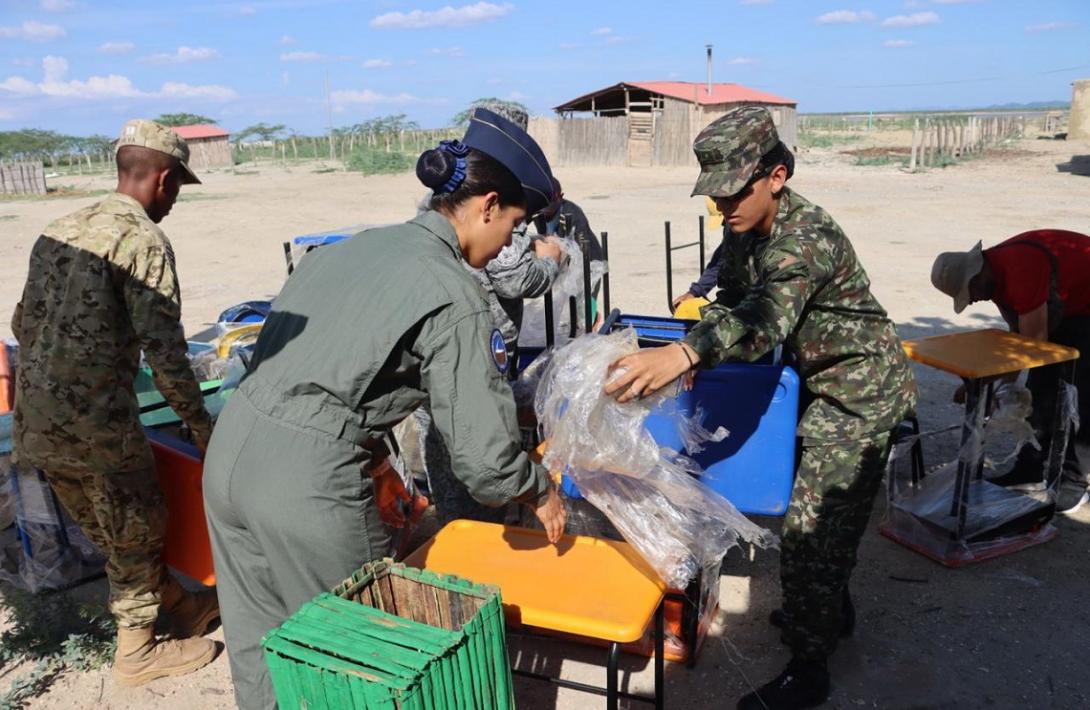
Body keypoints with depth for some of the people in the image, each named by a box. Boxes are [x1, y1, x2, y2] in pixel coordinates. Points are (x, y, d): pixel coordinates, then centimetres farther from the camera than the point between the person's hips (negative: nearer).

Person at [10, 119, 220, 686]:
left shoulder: (59, 230, 12)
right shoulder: (143, 239, -12)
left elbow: (23, 324, 18)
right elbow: (164, 348, -17)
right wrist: (200, 424, -9)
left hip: (35, 422, 9)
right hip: (96, 423, -8)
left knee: (109, 531, 20)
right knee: (137, 532, 11)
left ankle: (182, 607, 39)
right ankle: (138, 651, 28)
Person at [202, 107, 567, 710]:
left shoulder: (353, 245, 12)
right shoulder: (455, 297, -10)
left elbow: (296, 357, 14)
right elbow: (483, 453, -12)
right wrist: (540, 491, 9)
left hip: (231, 449, 8)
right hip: (307, 481, -8)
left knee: (258, 641, 23)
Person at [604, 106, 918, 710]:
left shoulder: (806, 239, -32)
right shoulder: (746, 230, -4)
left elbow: (765, 318, -50)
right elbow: (732, 301, 6)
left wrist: (681, 356, -67)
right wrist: (686, 353, -13)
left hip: (859, 392, -9)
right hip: (824, 382, 9)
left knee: (809, 533, -6)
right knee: (823, 509, 23)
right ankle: (831, 610, 45)